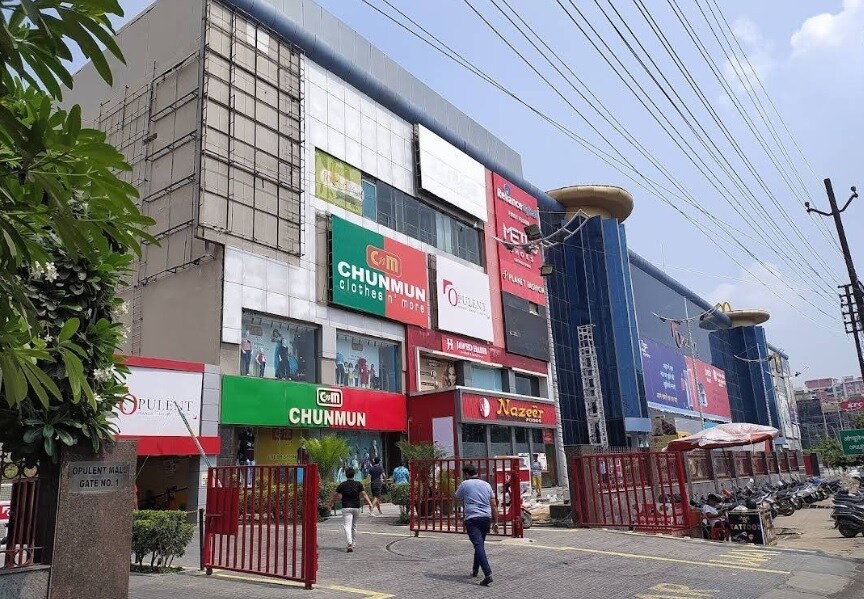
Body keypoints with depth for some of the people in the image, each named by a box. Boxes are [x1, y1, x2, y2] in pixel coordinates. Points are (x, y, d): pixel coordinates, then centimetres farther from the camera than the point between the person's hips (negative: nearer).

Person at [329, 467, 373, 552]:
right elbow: (364, 495, -8)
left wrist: (330, 504, 19)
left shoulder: (342, 485, 0)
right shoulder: (358, 484, 1)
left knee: (347, 526, -8)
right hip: (356, 507, 2)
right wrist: (370, 504, -10)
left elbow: (334, 496, 5)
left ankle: (350, 543, -28)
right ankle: (353, 543, 25)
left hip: (346, 508, -2)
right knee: (354, 526, 19)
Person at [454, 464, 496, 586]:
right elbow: (494, 504, 10)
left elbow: (457, 498, 15)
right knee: (480, 544, 21)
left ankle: (488, 574, -24)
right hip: (486, 518, 5)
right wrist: (495, 521, 13)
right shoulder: (486, 485, 11)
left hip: (472, 518, -5)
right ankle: (475, 570, 33)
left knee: (478, 545, -11)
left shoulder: (465, 484, 0)